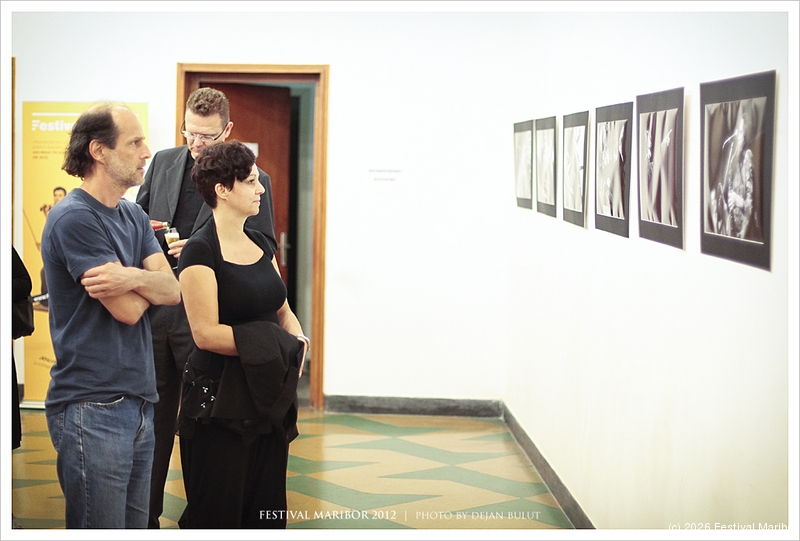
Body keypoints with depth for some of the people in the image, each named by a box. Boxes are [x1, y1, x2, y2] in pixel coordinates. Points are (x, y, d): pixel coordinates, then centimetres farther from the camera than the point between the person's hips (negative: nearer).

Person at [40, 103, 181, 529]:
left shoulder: (135, 217, 14)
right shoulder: (74, 218, -13)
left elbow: (172, 291, 2)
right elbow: (128, 309, -15)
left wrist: (133, 277, -19)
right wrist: (149, 280, 5)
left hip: (139, 403, 8)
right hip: (92, 410, -8)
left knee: (136, 526, 12)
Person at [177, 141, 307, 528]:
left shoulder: (260, 243, 11)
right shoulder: (200, 251, -13)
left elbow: (282, 311, 16)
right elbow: (206, 333, -20)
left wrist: (297, 343, -5)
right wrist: (273, 346, -18)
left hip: (268, 400, 7)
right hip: (219, 405, -7)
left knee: (266, 510, 10)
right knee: (219, 513, 2)